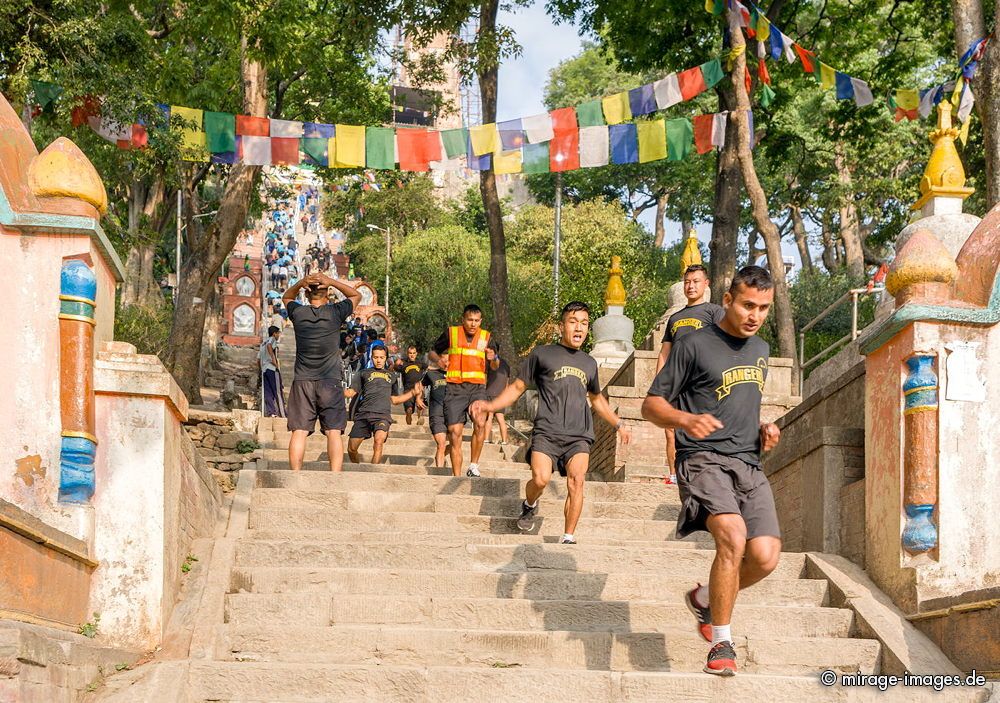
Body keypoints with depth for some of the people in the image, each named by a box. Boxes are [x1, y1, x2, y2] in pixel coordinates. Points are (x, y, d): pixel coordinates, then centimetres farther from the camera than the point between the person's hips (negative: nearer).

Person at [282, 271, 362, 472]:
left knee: (299, 432, 0)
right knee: (334, 432, -3)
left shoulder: (298, 313, 2)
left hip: (302, 382, 1)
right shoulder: (335, 312, -2)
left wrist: (300, 283, 7)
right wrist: (331, 282, 4)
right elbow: (356, 295, 16)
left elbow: (287, 297, 26)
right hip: (330, 382, -1)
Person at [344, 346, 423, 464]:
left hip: (382, 414, -1)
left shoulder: (391, 375, 27)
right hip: (363, 413, 1)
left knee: (379, 441, -29)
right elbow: (351, 392, 17)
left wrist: (413, 393, 22)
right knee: (351, 448, -4)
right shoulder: (365, 373, 23)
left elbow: (394, 400, 30)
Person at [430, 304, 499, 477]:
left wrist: (493, 359, -7)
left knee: (480, 423, -24)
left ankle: (473, 466, -10)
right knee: (454, 431, -3)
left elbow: (495, 366, 16)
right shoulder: (451, 333, 5)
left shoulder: (486, 337, 8)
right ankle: (457, 476, 6)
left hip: (477, 387, 0)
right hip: (455, 388, 0)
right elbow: (433, 353, 16)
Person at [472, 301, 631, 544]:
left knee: (576, 482, -16)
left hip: (579, 435, 3)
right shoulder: (542, 354, 10)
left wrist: (619, 425, 40)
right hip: (546, 432, -3)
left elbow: (597, 399, 38)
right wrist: (491, 406, -4)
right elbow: (518, 387, 11)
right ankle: (529, 506, 12)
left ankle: (568, 537, -7)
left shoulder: (589, 363, 22)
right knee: (541, 479, -22)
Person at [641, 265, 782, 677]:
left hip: (748, 465, 6)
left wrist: (763, 430, 12)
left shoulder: (760, 350, 20)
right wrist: (686, 420, -21)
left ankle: (705, 598, 19)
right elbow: (652, 405, 0)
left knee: (765, 556, -12)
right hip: (703, 459, -6)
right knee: (733, 535, -30)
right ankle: (721, 643, -16)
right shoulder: (694, 345, 0)